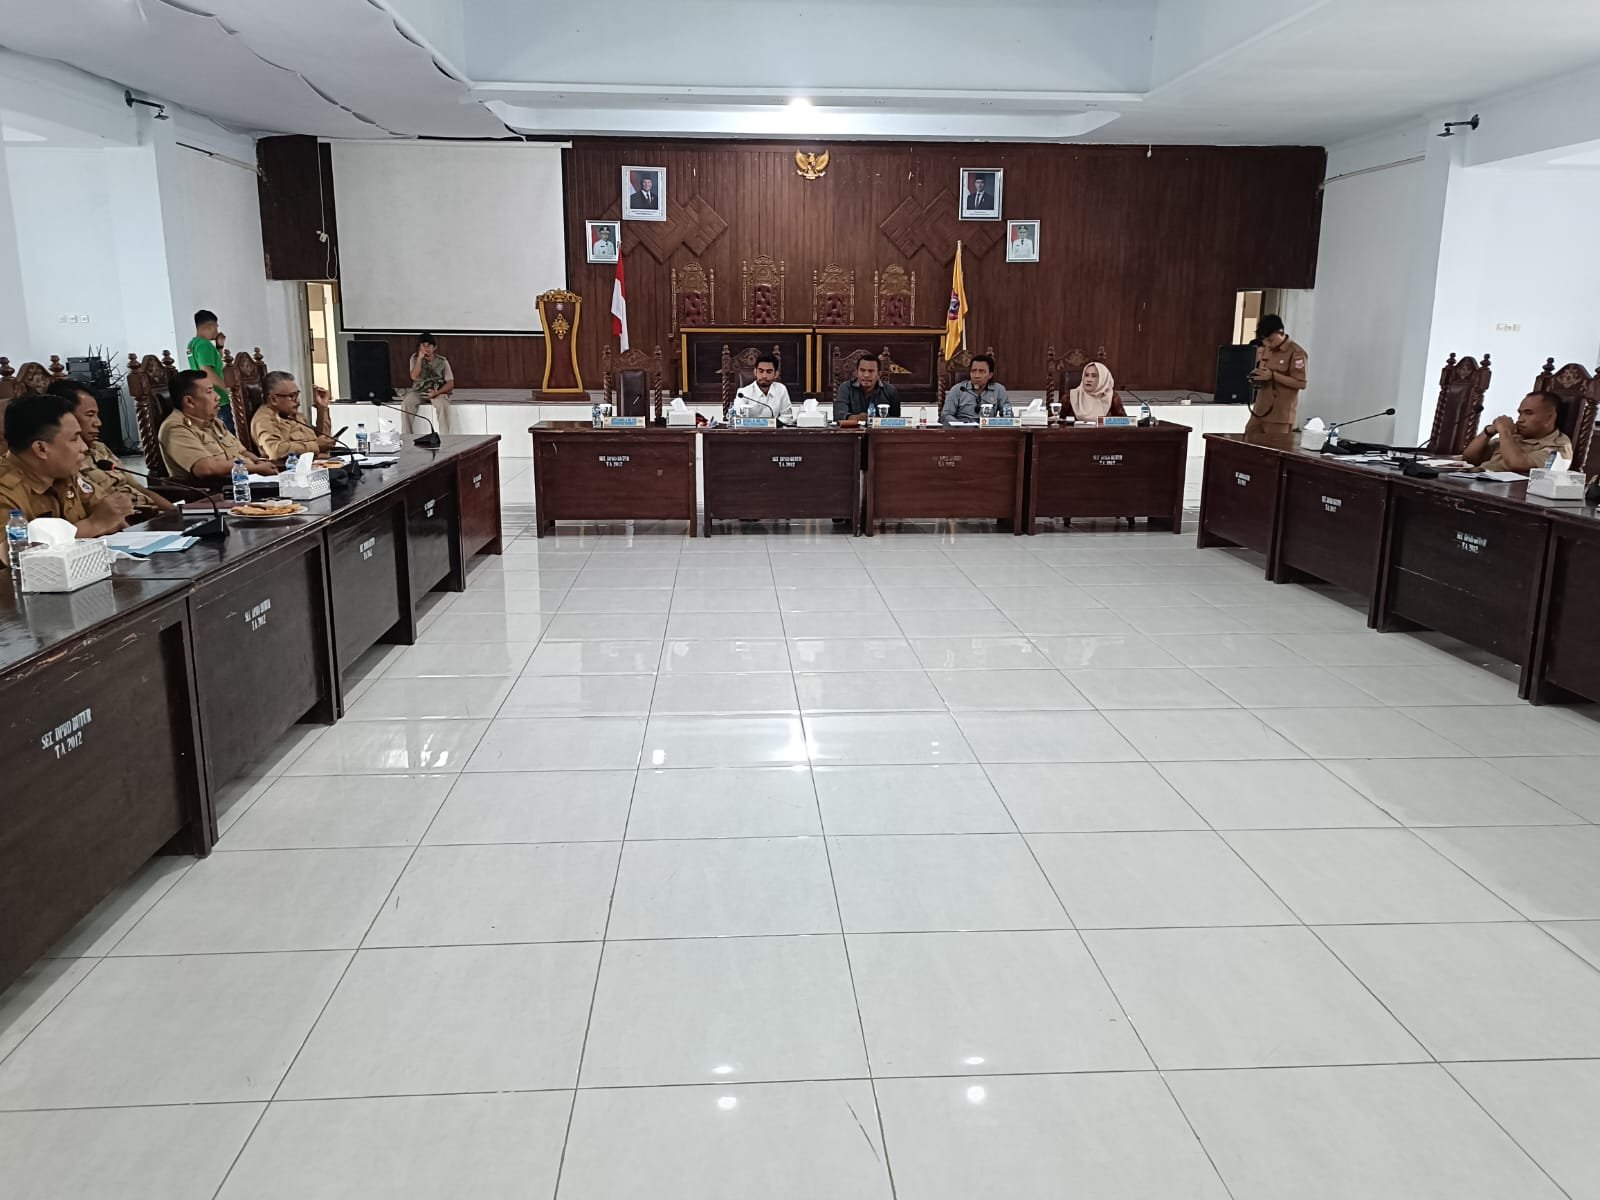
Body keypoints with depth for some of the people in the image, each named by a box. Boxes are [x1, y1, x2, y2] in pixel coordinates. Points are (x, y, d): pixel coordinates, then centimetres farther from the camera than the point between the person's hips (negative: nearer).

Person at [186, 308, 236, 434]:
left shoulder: (193, 343, 15)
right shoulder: (204, 344, -15)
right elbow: (206, 371, -25)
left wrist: (219, 347, 14)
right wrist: (227, 389, -15)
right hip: (216, 400, -10)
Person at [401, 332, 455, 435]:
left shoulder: (442, 361, -2)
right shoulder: (415, 358, 3)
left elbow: (450, 383, -5)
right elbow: (414, 377, -12)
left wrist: (437, 392, -21)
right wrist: (420, 358, -18)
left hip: (437, 391, -2)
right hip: (418, 391, 2)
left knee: (443, 404, -35)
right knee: (406, 403, -28)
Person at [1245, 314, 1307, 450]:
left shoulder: (1296, 352, -9)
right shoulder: (1263, 350, 13)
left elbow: (1301, 383, -13)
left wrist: (1273, 376, -19)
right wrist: (1255, 377, 1)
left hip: (1280, 415, -7)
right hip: (1259, 411, 7)